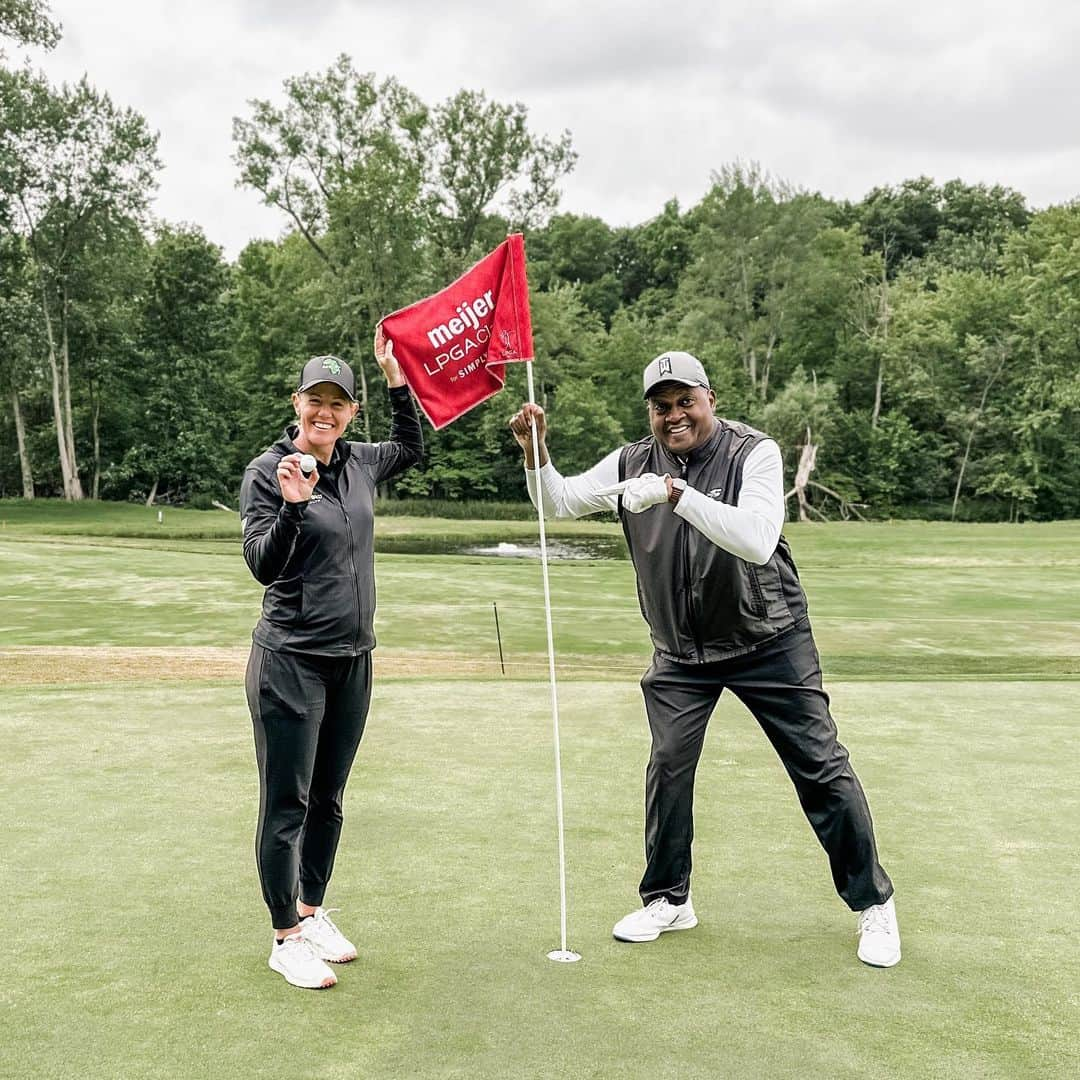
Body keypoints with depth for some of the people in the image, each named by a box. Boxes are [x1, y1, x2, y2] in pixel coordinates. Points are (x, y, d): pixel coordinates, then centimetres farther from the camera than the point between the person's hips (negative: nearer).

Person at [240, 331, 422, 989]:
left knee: (329, 800, 16)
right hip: (291, 661, -6)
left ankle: (312, 913, 30)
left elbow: (413, 448, 26)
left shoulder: (360, 464, 7)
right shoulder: (268, 471, -10)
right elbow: (263, 565, -14)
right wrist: (293, 505, -30)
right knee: (286, 804, 0)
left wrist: (396, 376, 17)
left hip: (354, 661, 6)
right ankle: (287, 937, 12)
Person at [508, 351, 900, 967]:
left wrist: (678, 494, -40)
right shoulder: (634, 463, -3)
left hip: (768, 640, -3)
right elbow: (562, 502, -3)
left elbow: (758, 542, -32)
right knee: (669, 765, 0)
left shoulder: (754, 453, -17)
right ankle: (668, 900, 20)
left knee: (822, 768, 0)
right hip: (680, 651, 4)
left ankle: (874, 904, 15)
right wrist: (536, 454, -22)